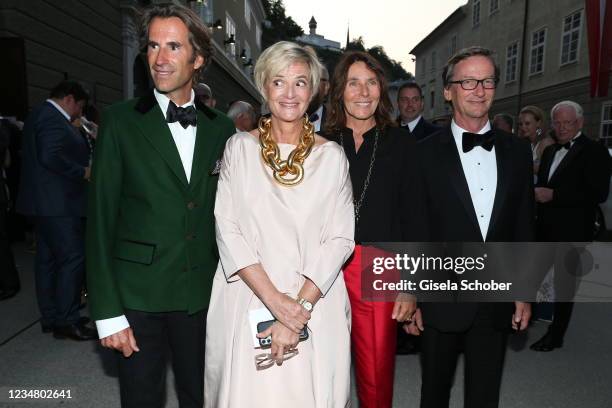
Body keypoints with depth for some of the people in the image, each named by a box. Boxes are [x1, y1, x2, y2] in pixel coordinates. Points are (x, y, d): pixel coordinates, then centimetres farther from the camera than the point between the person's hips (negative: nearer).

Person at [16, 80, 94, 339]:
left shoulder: (40, 115, 19)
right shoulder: (53, 118, -14)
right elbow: (51, 157, -26)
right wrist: (83, 172, -15)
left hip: (45, 202, 11)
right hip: (58, 203, -11)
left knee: (47, 259, 13)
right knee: (73, 258, -7)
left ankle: (50, 318, 22)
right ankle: (67, 322, 0)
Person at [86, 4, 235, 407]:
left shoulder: (222, 128, 3)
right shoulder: (120, 121, -4)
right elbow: (100, 219, -6)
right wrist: (107, 312, -9)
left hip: (204, 296, 2)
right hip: (138, 296, -2)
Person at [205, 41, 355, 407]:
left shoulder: (331, 156, 2)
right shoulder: (240, 147, 1)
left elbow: (339, 238, -4)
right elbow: (227, 229, -5)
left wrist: (300, 307, -15)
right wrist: (275, 301, -14)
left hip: (316, 307, 0)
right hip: (246, 301, 0)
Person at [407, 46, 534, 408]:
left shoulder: (518, 151, 3)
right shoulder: (425, 154, -8)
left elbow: (524, 226, 7)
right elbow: (415, 231, -8)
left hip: (497, 300, 3)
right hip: (441, 298, -3)